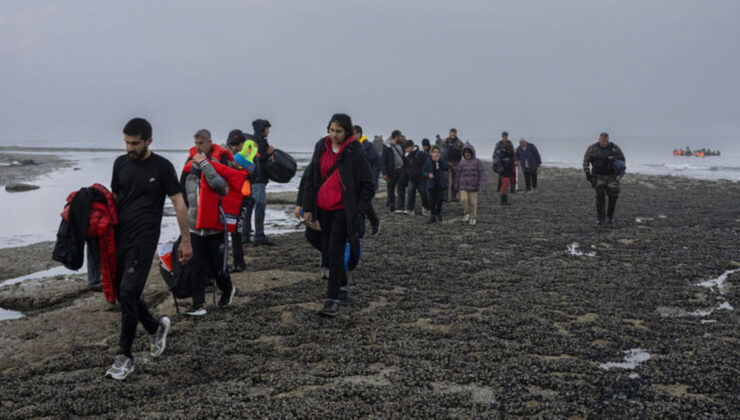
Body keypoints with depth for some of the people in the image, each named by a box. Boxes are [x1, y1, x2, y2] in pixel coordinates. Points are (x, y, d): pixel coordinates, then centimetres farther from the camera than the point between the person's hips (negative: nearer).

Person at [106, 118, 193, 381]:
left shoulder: (162, 167, -5)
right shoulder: (120, 163, 10)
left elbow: (179, 203, -3)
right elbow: (114, 199, 19)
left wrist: (185, 240, -6)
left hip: (143, 240, -6)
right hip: (119, 238, 6)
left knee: (128, 294, -14)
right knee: (123, 295, 9)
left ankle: (125, 357, -2)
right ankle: (156, 327, 35)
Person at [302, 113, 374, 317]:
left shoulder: (355, 153, -9)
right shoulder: (321, 147, 4)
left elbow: (368, 186, -5)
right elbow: (311, 178, 9)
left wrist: (358, 212, -11)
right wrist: (308, 207, 5)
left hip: (342, 210, -6)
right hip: (323, 208, 6)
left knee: (335, 252, -11)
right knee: (327, 250, 13)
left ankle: (333, 300, -8)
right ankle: (343, 288, 31)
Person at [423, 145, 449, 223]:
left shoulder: (442, 160, -1)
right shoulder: (428, 161, -1)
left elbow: (446, 168, -19)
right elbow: (424, 172, 5)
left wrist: (439, 160, -23)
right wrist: (428, 175, -16)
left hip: (440, 184, 0)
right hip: (431, 184, 0)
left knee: (439, 199, 4)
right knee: (432, 200, 1)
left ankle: (438, 214, 24)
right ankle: (433, 215, 12)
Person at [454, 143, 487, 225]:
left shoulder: (477, 162, -5)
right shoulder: (462, 163, 2)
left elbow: (482, 174, -7)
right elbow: (459, 175, 13)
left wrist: (482, 185, -16)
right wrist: (457, 186, 19)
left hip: (474, 187, -1)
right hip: (463, 186, 1)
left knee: (473, 202, 1)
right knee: (464, 199, -16)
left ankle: (473, 218, 16)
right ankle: (466, 213, 7)